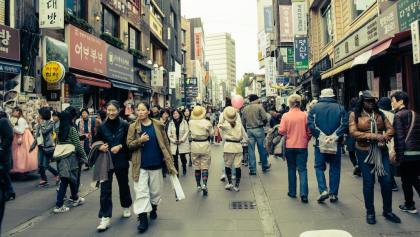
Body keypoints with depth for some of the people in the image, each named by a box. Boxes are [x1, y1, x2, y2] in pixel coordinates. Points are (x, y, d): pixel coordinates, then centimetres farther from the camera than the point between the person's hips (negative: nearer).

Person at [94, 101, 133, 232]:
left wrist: (120, 146, -19)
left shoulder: (124, 125, -7)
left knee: (123, 185, 16)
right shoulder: (102, 126, -2)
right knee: (105, 189, -2)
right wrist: (100, 147, -14)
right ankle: (105, 217, 5)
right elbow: (96, 142, 6)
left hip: (121, 161, 0)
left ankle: (126, 207, 41)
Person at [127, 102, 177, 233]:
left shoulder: (158, 125, -2)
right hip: (140, 165, -1)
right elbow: (129, 145, -3)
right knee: (141, 192, -2)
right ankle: (143, 218, 6)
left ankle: (153, 208, 40)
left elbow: (165, 144, 1)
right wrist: (140, 140, -22)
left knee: (156, 190, 14)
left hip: (156, 164, 1)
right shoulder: (133, 127, -1)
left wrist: (170, 163, -2)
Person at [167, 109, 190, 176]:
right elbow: (169, 133, 3)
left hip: (183, 143, -2)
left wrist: (182, 140, -13)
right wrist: (174, 140, -10)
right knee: (175, 159, 2)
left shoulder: (184, 122, -1)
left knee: (183, 157, 1)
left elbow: (187, 132, -4)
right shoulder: (171, 123, 5)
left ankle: (184, 170, 24)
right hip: (174, 144, 2)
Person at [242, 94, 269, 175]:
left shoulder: (245, 109, 7)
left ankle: (252, 170, 8)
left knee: (251, 150, 5)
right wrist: (263, 124, 10)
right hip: (258, 129, -3)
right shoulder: (259, 106, -5)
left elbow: (243, 121, 8)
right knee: (261, 149, 10)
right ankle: (265, 166, 24)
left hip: (249, 130, 3)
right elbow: (265, 118, -10)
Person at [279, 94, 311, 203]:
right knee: (302, 169, 4)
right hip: (302, 146, 0)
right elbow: (309, 132, -2)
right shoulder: (305, 115, -6)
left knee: (291, 169, 14)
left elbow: (281, 131, -11)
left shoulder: (286, 116, -9)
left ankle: (292, 192, 22)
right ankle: (304, 194, -5)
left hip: (289, 146, 0)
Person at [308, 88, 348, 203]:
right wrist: (334, 136, -10)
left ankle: (323, 190, -4)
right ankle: (333, 194, 16)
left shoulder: (315, 108, 0)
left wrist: (321, 136, -10)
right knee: (335, 168, 12)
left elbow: (310, 124, -12)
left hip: (320, 143, -1)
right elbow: (345, 124, -9)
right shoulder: (340, 108, 2)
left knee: (319, 167, 12)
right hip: (336, 144, 1)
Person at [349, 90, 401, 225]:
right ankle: (370, 212, 21)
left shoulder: (380, 114, 9)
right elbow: (353, 132, -13)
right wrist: (374, 136, -19)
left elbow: (390, 129, 5)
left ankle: (388, 211, 23)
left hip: (381, 151, 3)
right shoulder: (355, 115, -3)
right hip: (364, 152, -3)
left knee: (386, 180, 3)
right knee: (368, 182, 5)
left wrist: (384, 137, -17)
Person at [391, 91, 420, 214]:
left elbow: (399, 136, -14)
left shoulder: (399, 115, -8)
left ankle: (409, 205, 18)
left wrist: (398, 153, -9)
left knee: (406, 180, 7)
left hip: (407, 153, -7)